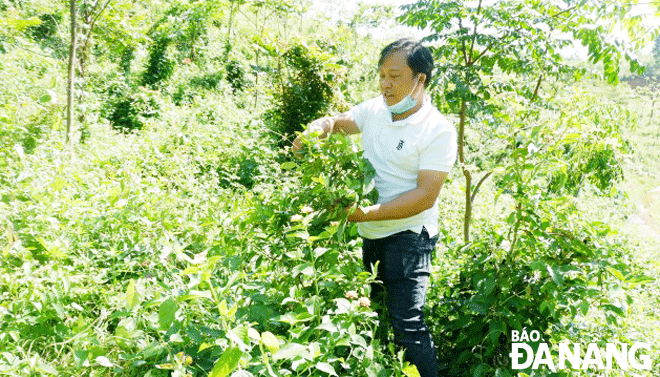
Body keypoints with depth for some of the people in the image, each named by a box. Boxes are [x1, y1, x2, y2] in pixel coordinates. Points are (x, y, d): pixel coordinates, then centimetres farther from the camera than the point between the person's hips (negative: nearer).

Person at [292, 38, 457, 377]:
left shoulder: (438, 130, -16)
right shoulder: (375, 109, 2)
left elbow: (426, 196, -21)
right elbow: (338, 122, 16)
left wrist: (368, 213, -29)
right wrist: (319, 128, -9)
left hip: (408, 236, -7)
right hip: (370, 234, 7)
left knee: (407, 323, -9)